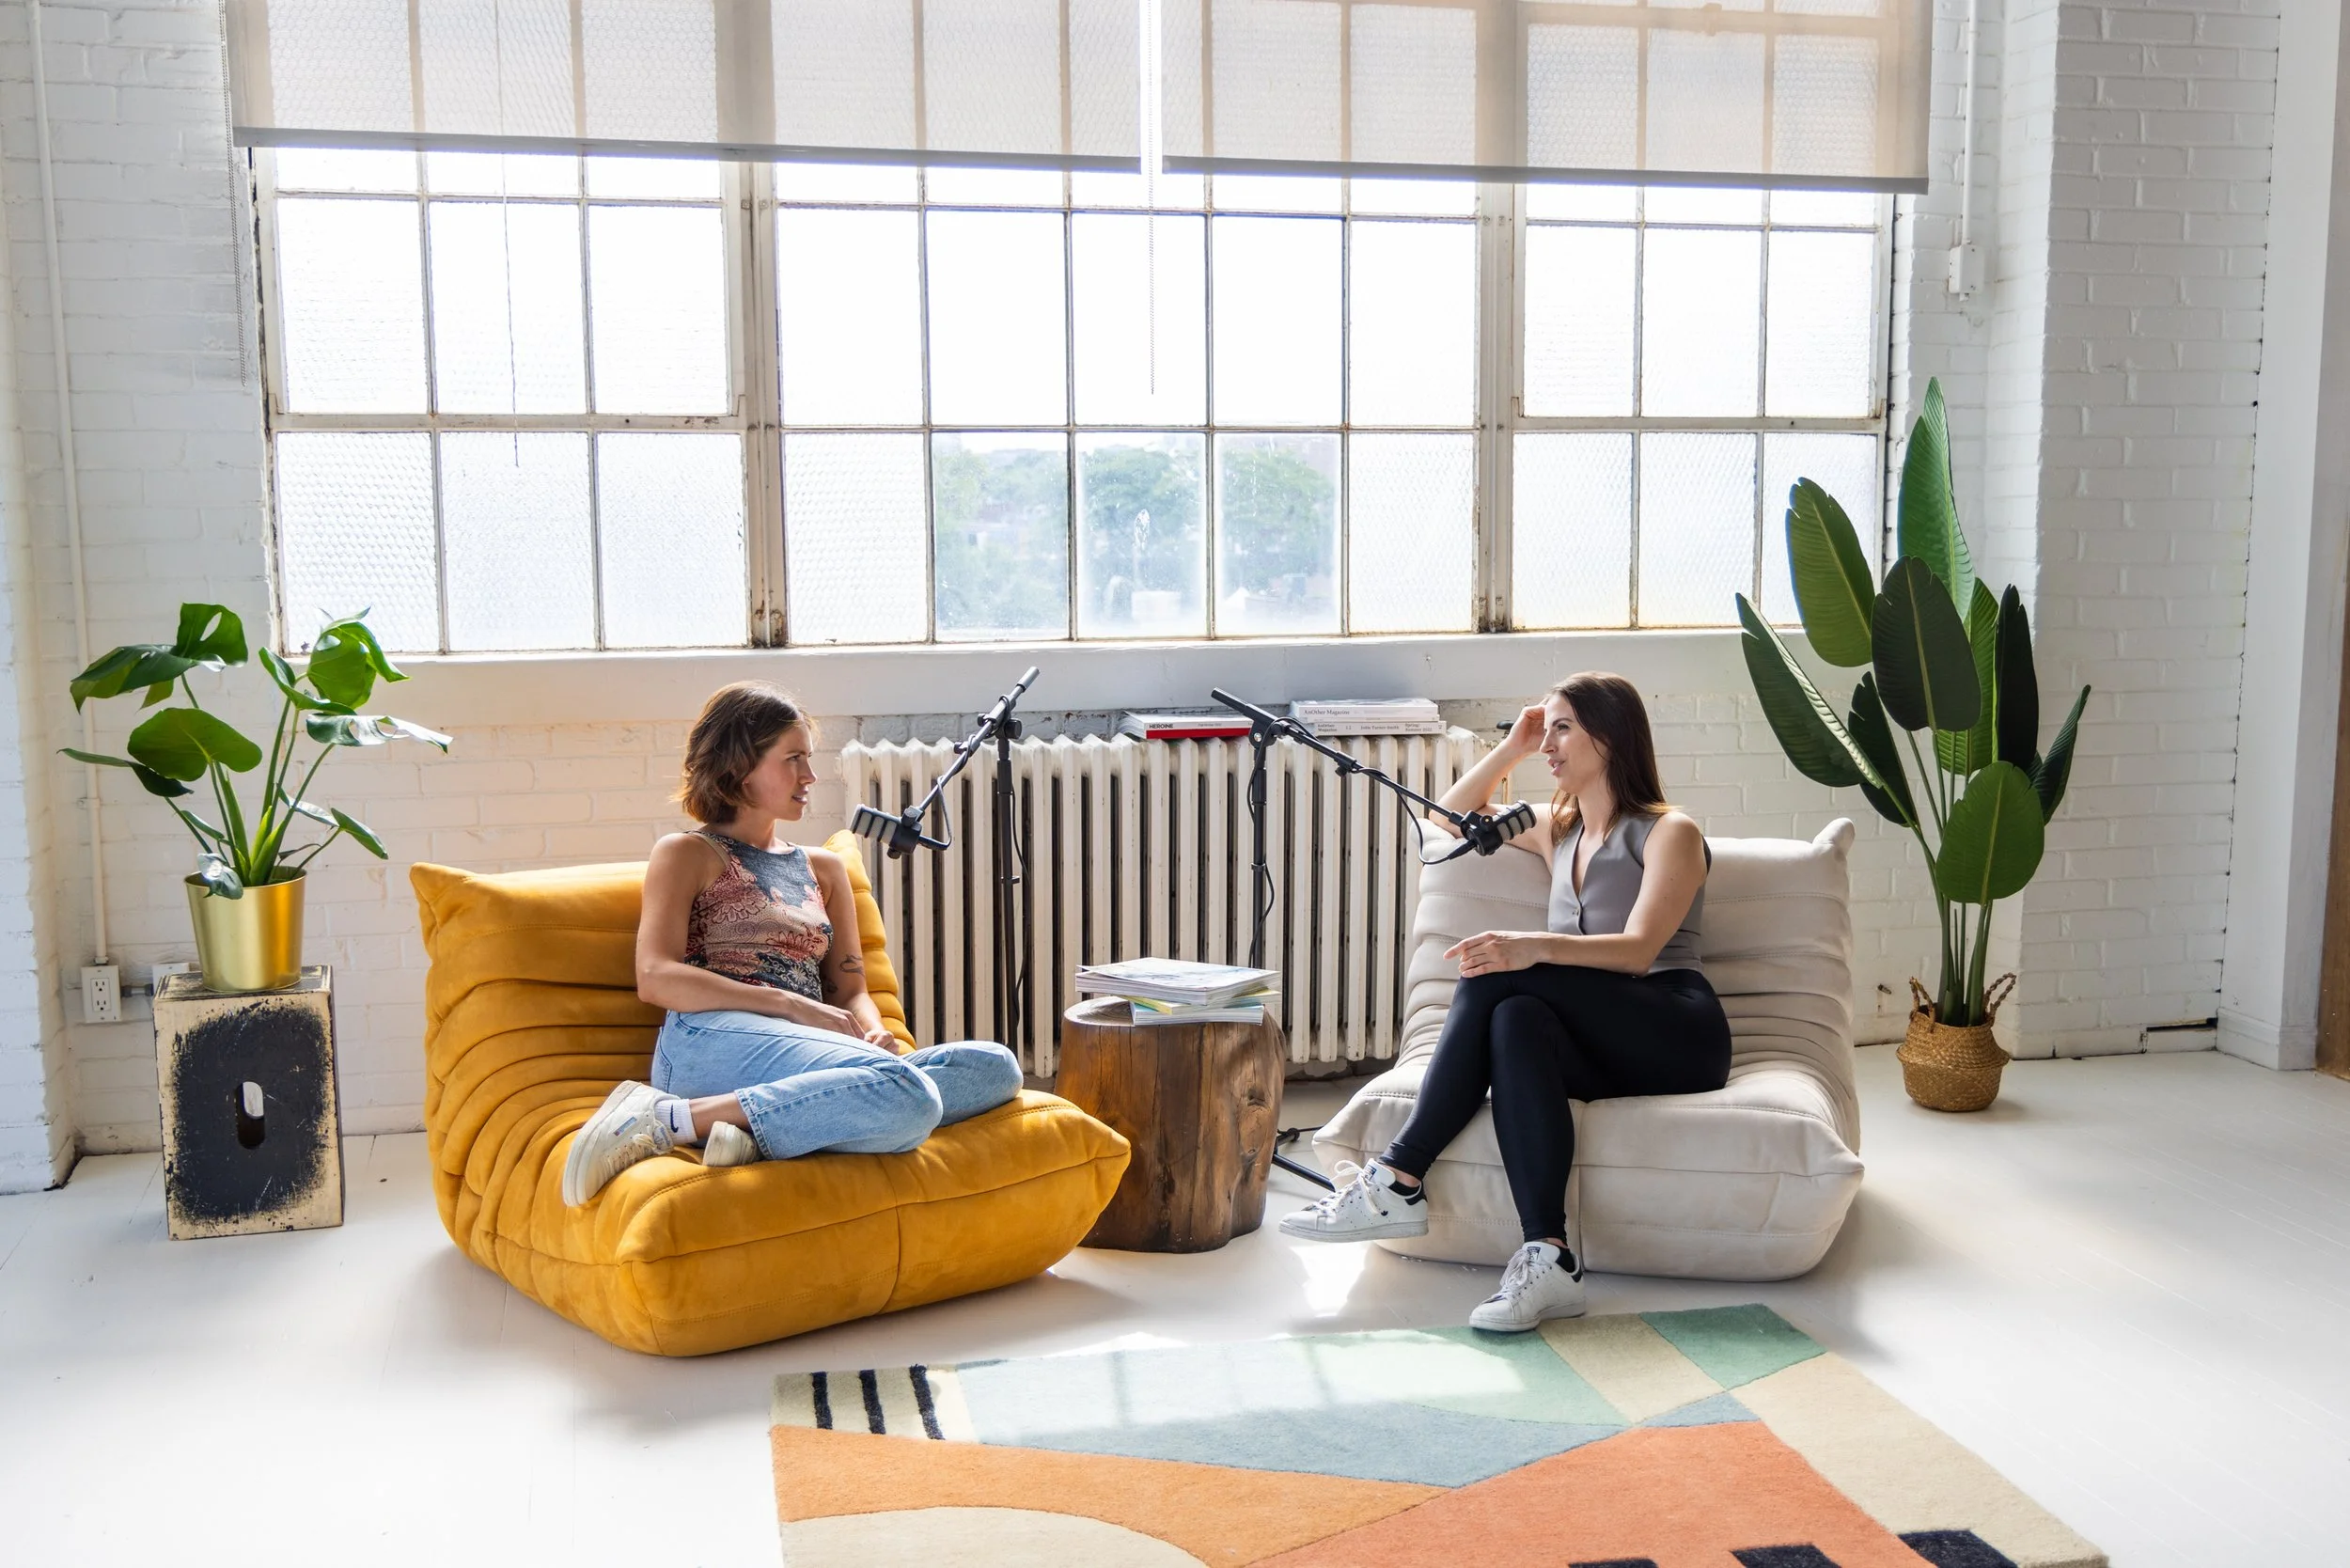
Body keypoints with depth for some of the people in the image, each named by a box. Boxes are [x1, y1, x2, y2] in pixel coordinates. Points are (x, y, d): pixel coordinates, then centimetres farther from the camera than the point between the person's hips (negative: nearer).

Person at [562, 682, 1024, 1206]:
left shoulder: (824, 869, 31)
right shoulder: (687, 854, 15)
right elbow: (655, 978, -1)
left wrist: (873, 1032, -2)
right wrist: (792, 1004, -11)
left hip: (807, 1049, 6)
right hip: (713, 1037, -6)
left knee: (994, 1066, -18)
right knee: (907, 1093, -34)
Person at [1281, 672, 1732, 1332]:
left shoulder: (1670, 832, 3)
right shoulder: (1556, 831, 25)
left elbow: (1638, 950, -14)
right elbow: (1453, 814, 39)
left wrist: (1536, 947, -31)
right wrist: (1511, 748, 25)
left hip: (1678, 1036, -5)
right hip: (1602, 1053, 5)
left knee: (1497, 977, -27)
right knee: (1516, 1019, -32)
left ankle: (1399, 1180, -31)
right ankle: (1548, 1257, -46)